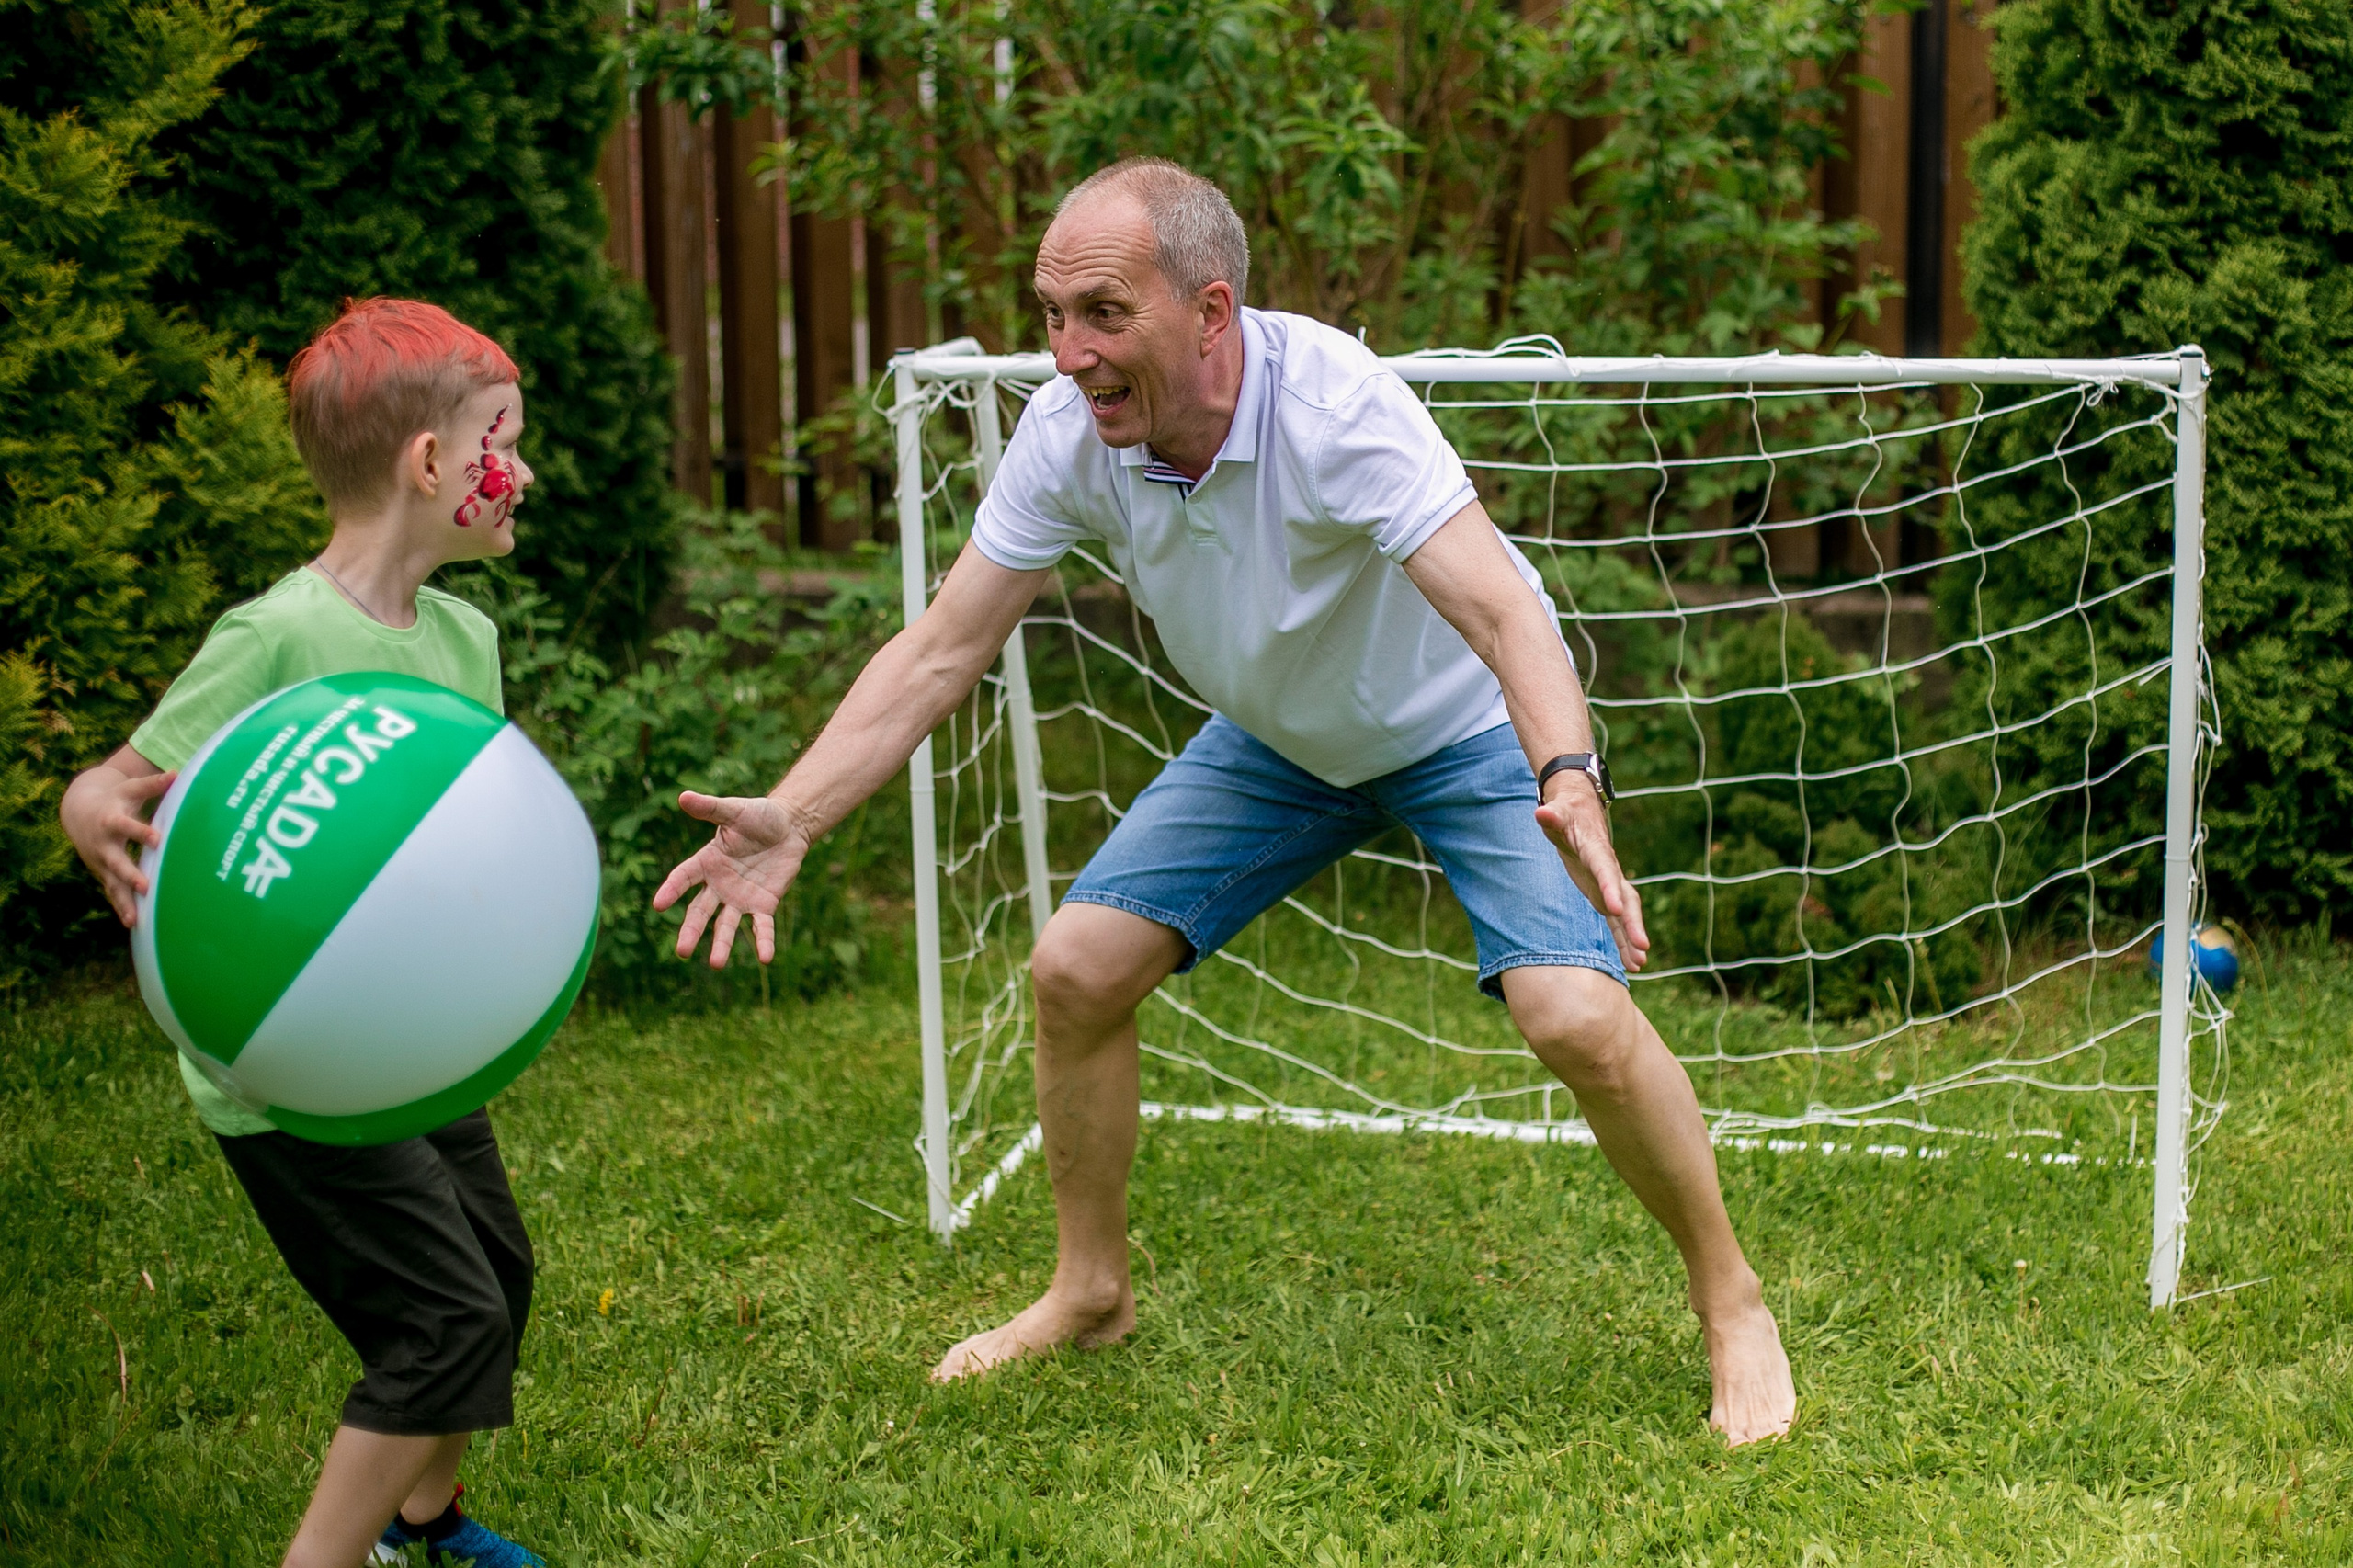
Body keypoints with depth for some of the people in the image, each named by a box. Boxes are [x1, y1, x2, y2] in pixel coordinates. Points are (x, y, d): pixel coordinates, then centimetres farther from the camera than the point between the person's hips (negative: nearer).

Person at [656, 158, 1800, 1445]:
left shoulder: (1333, 404, -36)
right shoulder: (1068, 434, -21)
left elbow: (1506, 614, -45)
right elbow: (941, 648, -15)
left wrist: (1569, 785, -63)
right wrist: (789, 819, -26)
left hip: (1467, 725, -5)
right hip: (1277, 740, 5)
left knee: (1574, 1015, -23)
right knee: (1075, 969, -4)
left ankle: (1731, 1302, 2)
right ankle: (1091, 1292, 19)